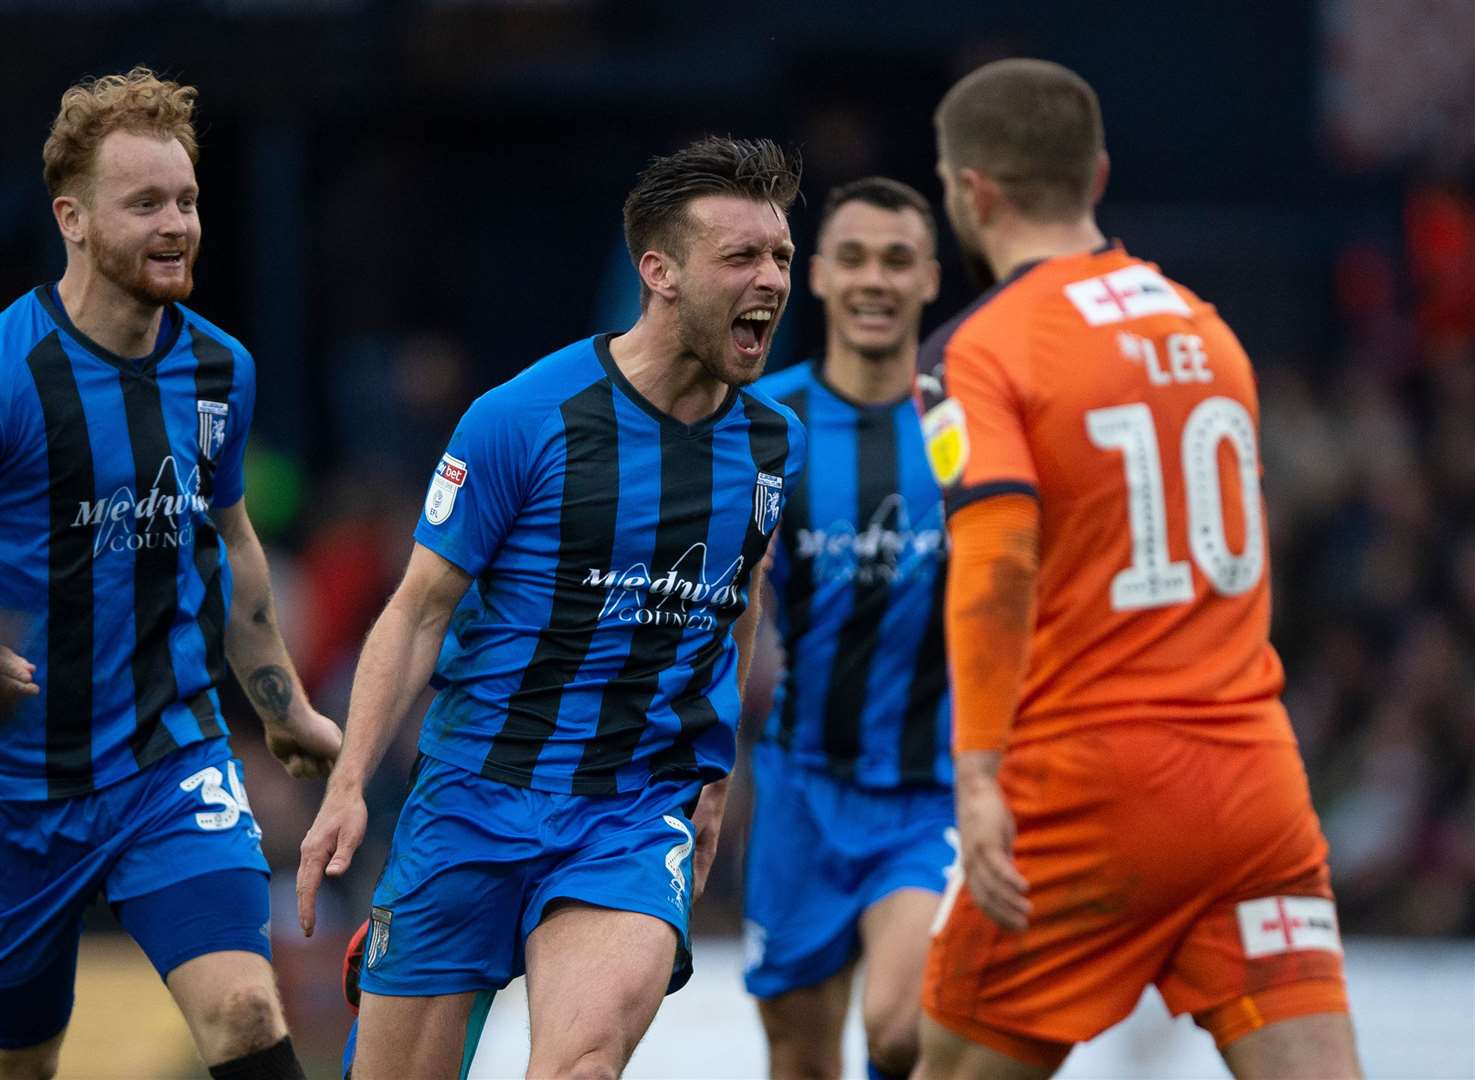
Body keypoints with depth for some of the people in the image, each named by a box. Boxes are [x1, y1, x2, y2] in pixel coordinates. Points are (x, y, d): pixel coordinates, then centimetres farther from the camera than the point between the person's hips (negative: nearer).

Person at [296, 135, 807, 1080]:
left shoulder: (775, 444, 4)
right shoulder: (522, 420, -9)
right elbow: (419, 611, -4)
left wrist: (714, 776, 25)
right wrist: (348, 788, -11)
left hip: (638, 815, 2)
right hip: (476, 791, -2)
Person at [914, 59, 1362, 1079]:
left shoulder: (984, 349, -6)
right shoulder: (1206, 325, 14)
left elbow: (998, 563, -21)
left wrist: (979, 776, -25)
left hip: (1087, 786, -5)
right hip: (1255, 782, 5)